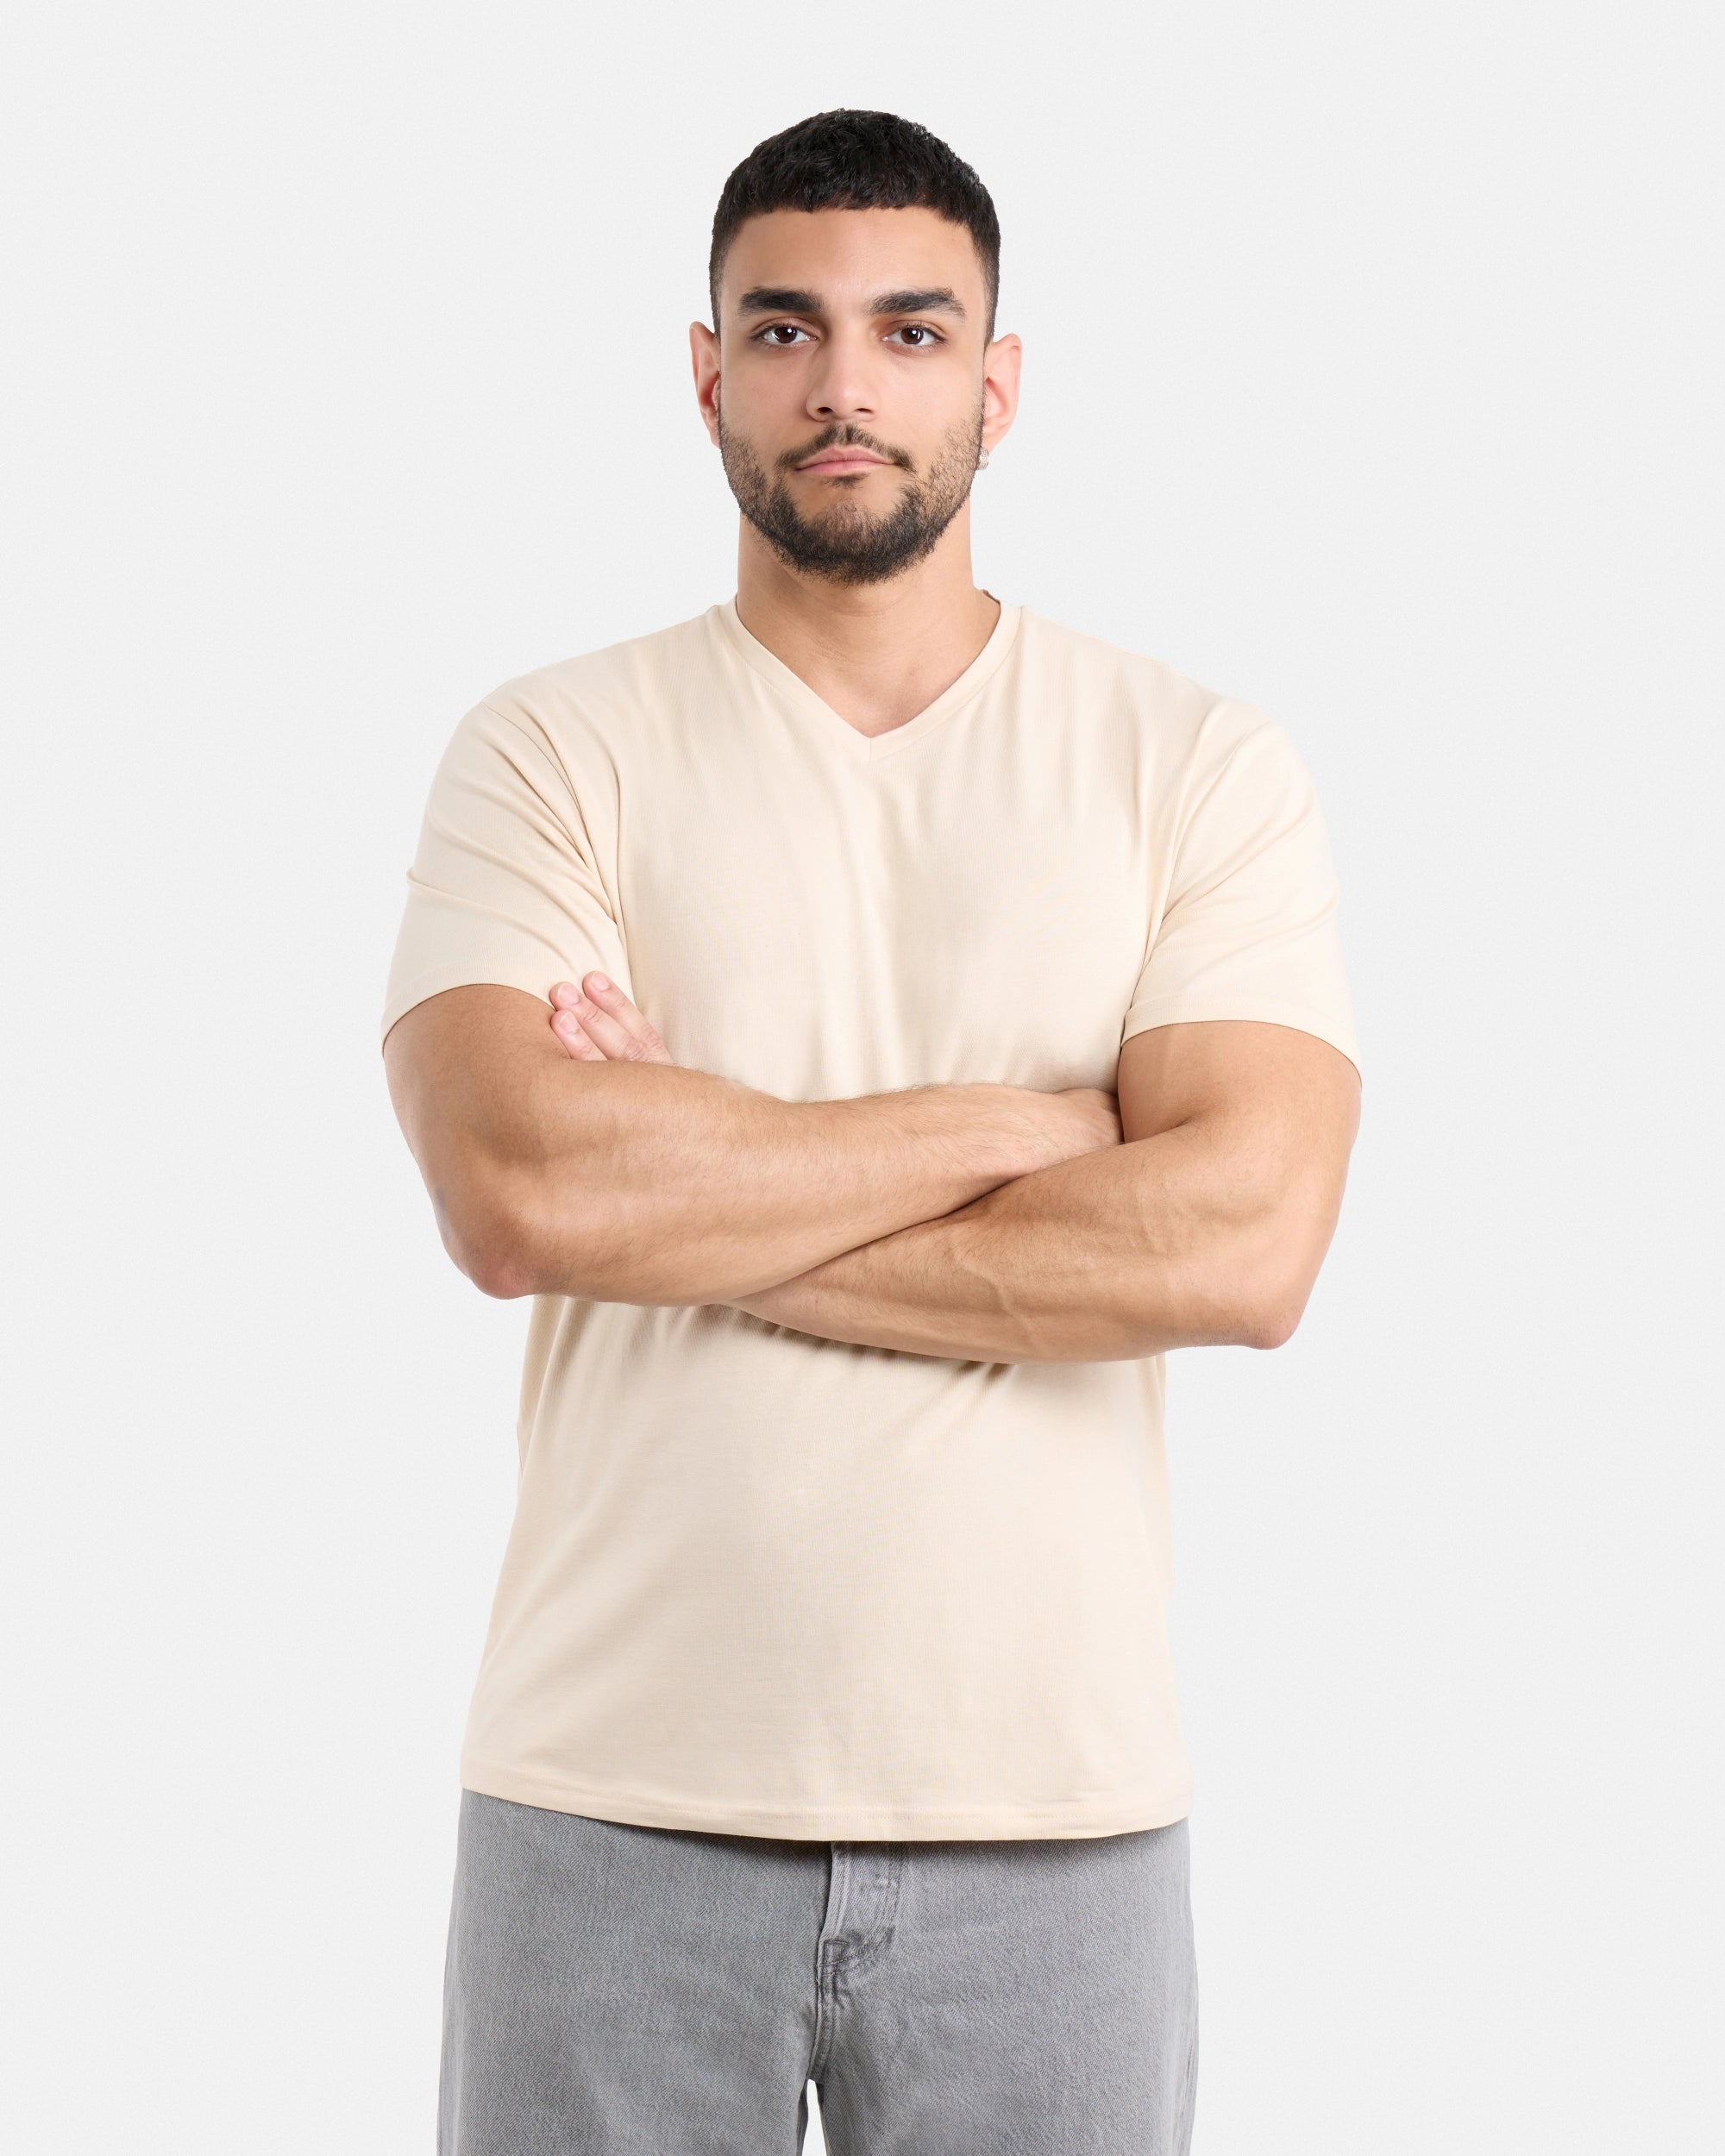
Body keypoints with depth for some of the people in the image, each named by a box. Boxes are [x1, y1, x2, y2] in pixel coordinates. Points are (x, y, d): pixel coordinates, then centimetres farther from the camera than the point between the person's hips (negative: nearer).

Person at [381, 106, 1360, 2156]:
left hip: (1053, 1810, 1)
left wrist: (682, 1198, -11)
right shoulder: (553, 749, 1)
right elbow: (513, 1191, -15)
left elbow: (1243, 1243, -12)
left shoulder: (1199, 762, 2)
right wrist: (1007, 1127, -11)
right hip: (616, 1805, 0)